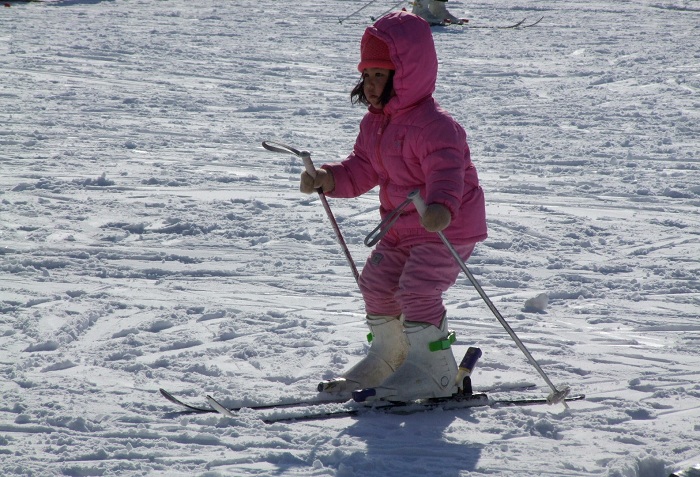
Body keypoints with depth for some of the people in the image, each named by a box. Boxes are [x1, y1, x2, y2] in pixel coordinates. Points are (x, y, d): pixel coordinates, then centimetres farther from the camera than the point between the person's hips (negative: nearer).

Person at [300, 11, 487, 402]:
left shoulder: (433, 125, -26)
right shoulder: (375, 123, 5)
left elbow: (447, 173, -40)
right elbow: (363, 169, 11)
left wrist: (441, 207, -59)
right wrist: (328, 179, -7)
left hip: (447, 227, -10)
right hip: (401, 228, 10)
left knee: (417, 289, -19)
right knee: (377, 283, 12)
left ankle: (435, 371, -7)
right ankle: (388, 358, 31)